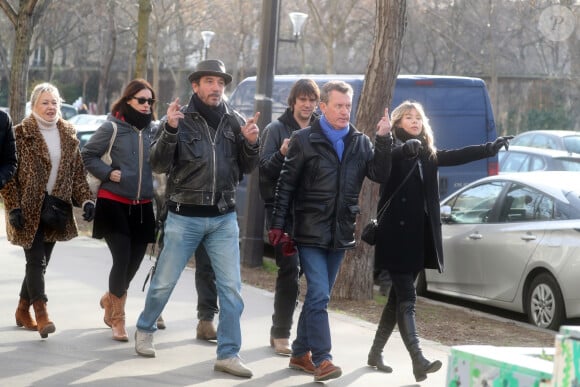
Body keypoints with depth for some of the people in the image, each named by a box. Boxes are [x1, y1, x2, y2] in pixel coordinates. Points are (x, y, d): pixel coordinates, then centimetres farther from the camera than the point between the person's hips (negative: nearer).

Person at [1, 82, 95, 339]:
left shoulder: (68, 134, 9)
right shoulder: (21, 133, -6)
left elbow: (77, 172, 11)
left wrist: (85, 200, -3)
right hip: (29, 209, -5)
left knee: (40, 262, 11)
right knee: (36, 260, -12)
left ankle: (23, 310, 26)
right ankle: (42, 315, -16)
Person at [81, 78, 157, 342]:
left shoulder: (152, 129, 5)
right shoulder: (113, 127, -5)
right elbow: (88, 155, 2)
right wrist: (108, 173, -10)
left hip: (142, 206, 4)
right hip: (114, 202, -4)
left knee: (134, 261, 8)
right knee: (122, 259, -11)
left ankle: (110, 300, 38)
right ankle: (117, 319, 5)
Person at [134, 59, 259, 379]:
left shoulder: (234, 121, 4)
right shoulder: (180, 119, -5)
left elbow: (246, 168, 7)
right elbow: (159, 165, -11)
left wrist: (251, 143, -12)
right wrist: (170, 130, -25)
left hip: (224, 219, 3)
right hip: (184, 217, -2)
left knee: (231, 288, -1)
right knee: (164, 281, 10)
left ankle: (228, 354, 5)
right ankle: (144, 330, 34)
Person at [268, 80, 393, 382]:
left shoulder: (360, 142, 8)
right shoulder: (305, 139, -3)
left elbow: (380, 175, -2)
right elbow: (286, 185, -2)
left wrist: (384, 140, -13)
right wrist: (278, 225, -6)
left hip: (340, 234, 5)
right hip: (311, 232, -4)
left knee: (318, 296, 12)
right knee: (319, 295, -12)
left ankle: (301, 353, 24)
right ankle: (322, 360, -13)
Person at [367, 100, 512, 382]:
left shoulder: (427, 154, 16)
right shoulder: (393, 149, -2)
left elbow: (457, 156, 7)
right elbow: (385, 157, -25)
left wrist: (490, 148, -5)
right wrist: (407, 147, -46)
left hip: (418, 235, 7)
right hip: (396, 234, -7)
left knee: (398, 296, 12)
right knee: (406, 298, -12)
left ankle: (376, 353, 24)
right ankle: (418, 361, -20)